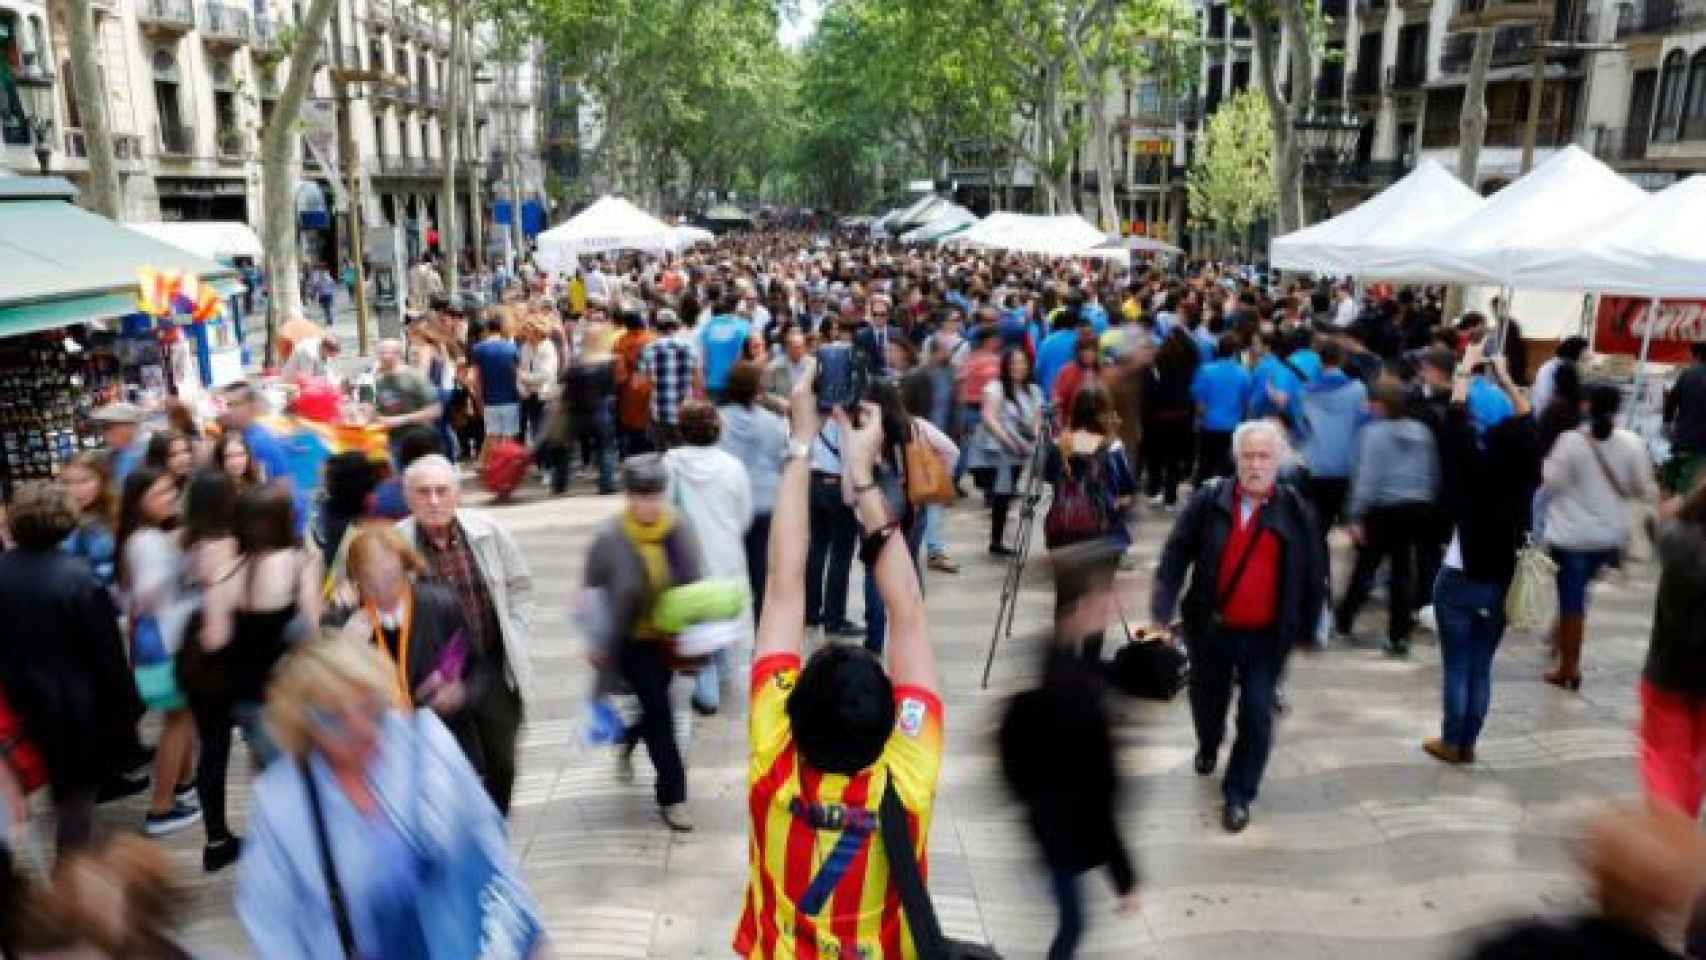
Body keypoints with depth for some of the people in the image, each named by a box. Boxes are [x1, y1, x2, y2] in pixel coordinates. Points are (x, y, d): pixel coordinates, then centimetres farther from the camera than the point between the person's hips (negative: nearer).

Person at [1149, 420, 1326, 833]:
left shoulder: (1297, 512, -6)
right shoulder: (1208, 502, -7)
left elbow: (1313, 574, 1)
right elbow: (1175, 556, -7)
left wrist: (1305, 628, 1)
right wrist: (1161, 610, -16)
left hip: (1265, 636, -1)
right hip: (1209, 628, 1)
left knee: (1256, 714, -1)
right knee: (1207, 698, 21)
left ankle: (1239, 794, 16)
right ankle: (1208, 747, 54)